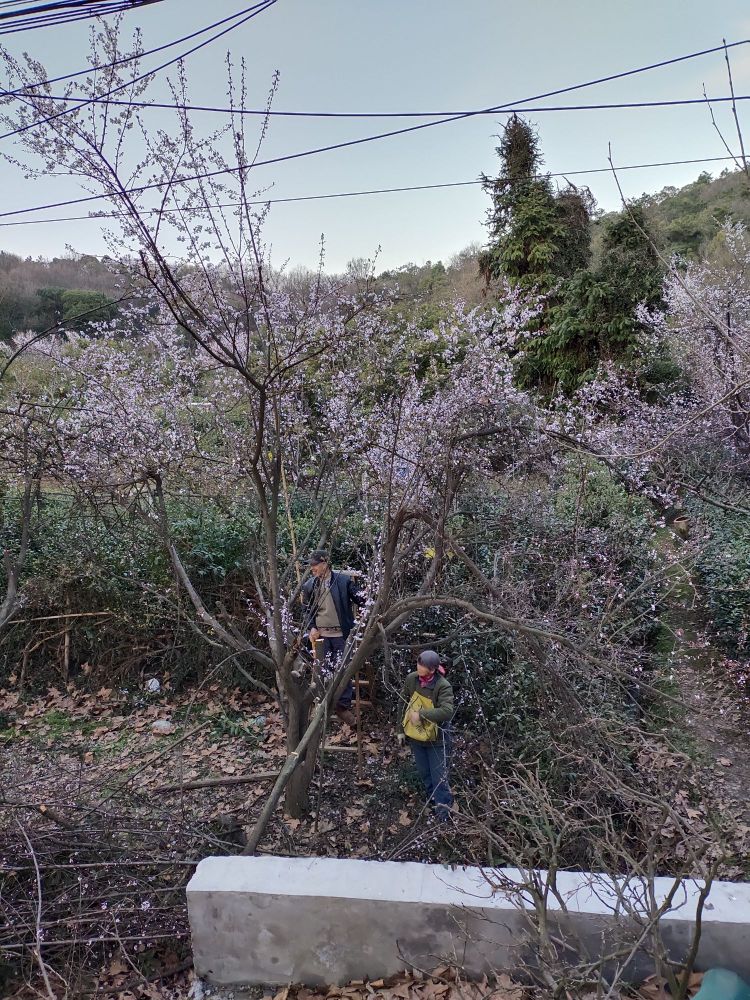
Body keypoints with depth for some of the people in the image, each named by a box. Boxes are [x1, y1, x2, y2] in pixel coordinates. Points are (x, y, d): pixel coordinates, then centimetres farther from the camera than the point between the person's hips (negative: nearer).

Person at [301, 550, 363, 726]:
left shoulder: (343, 580, -6)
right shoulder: (309, 585, 4)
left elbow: (359, 600, -3)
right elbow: (307, 609, 13)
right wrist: (311, 628, 0)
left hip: (340, 634, -3)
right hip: (321, 635, 3)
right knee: (324, 670, 9)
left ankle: (343, 706, 8)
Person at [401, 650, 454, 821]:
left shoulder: (443, 686, -25)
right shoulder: (411, 678, -11)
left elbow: (447, 711, -38)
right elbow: (403, 700, 7)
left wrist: (421, 714, -35)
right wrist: (401, 728, 11)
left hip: (436, 738, -5)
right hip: (415, 735, 5)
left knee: (438, 775, 5)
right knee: (424, 772, 22)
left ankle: (443, 805, 24)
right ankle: (432, 797, 46)